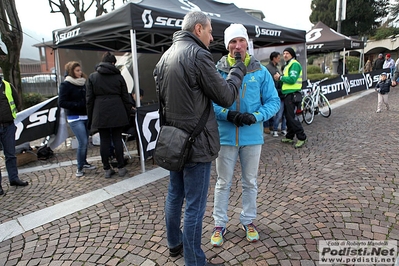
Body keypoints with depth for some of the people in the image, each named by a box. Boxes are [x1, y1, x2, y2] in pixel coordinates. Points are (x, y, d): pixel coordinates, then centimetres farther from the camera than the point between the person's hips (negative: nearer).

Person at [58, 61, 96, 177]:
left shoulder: (83, 83, 11)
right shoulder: (66, 85, -5)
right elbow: (61, 102, -9)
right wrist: (78, 105, -17)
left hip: (86, 116, 6)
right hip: (75, 118, -6)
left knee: (85, 141, 11)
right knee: (83, 142, -12)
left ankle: (84, 162, 28)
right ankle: (80, 168, 2)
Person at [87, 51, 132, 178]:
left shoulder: (92, 76, 5)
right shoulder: (118, 76, 3)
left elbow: (89, 98, 5)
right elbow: (125, 97, 3)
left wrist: (90, 116, 10)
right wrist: (127, 113, 10)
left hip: (100, 113, 1)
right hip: (117, 113, 0)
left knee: (104, 140, 6)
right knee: (117, 139, 6)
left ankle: (107, 169, 13)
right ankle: (121, 168, 10)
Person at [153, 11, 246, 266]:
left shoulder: (166, 56, 11)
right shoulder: (198, 54, -16)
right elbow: (225, 97, -11)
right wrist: (237, 72, 4)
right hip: (196, 142, -9)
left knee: (175, 194, 22)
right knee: (195, 205, 2)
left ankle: (175, 242, 42)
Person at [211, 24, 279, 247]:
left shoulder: (260, 71, -2)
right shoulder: (217, 71, -5)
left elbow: (274, 101, -1)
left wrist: (255, 116, -18)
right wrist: (228, 114, -23)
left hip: (252, 137, 2)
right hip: (226, 136, -1)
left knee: (250, 182, 16)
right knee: (223, 183, 12)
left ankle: (248, 220, 37)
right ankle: (220, 224, 29)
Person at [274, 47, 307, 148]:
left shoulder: (294, 64, -10)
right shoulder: (287, 65, 21)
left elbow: (292, 79, -21)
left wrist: (280, 77, -10)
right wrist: (280, 78, 1)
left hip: (292, 94, -10)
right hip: (287, 94, 10)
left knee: (291, 117, -11)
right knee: (288, 116, 13)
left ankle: (302, 137, -4)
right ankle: (289, 137, 22)